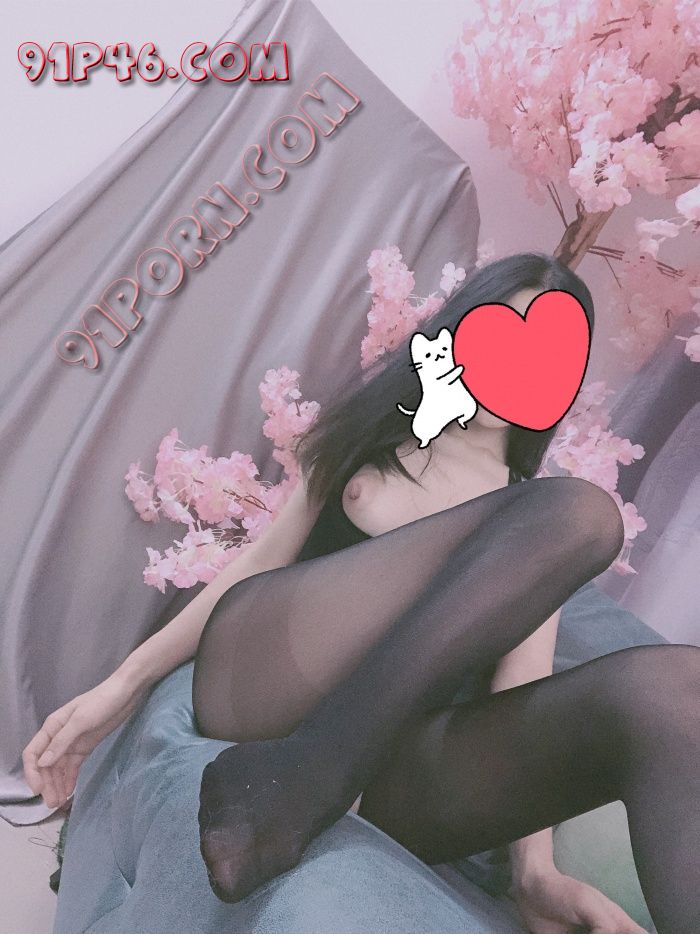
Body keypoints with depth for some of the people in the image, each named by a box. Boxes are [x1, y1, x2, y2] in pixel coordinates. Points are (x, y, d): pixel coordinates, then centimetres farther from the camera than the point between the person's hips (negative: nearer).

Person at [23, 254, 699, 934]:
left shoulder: (534, 512, 19)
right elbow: (264, 557, 16)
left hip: (389, 767, 1)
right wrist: (126, 681, 7)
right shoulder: (376, 429, 21)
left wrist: (535, 867, -12)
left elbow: (522, 684, 5)